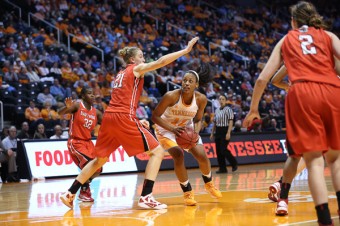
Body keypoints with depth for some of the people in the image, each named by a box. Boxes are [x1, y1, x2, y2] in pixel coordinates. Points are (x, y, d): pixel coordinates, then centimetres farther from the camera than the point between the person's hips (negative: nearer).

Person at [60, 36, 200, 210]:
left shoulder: (121, 74, 26)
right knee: (157, 151, -2)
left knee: (100, 159, 21)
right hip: (124, 118, -8)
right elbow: (161, 61, -9)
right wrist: (186, 50, -8)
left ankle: (70, 194, 17)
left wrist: (136, 120, 27)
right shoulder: (136, 69, 5)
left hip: (109, 116, 8)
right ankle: (146, 197, -13)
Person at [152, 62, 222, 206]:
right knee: (179, 157, -22)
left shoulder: (201, 99, -21)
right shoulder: (171, 96, -32)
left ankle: (208, 184, 28)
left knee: (202, 157, -3)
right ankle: (187, 192, -3)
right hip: (166, 129, -4)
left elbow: (198, 120, -5)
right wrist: (173, 129, -39)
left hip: (187, 128, 4)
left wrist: (196, 133, -26)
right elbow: (155, 116, -26)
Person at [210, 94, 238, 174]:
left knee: (223, 150, -14)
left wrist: (228, 133, -20)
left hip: (225, 131, -7)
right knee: (218, 151, 3)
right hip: (218, 131, 7)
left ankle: (234, 163, 4)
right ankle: (222, 168, 8)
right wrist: (212, 133, 15)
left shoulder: (228, 109, -5)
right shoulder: (217, 110, 15)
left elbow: (231, 122, -12)